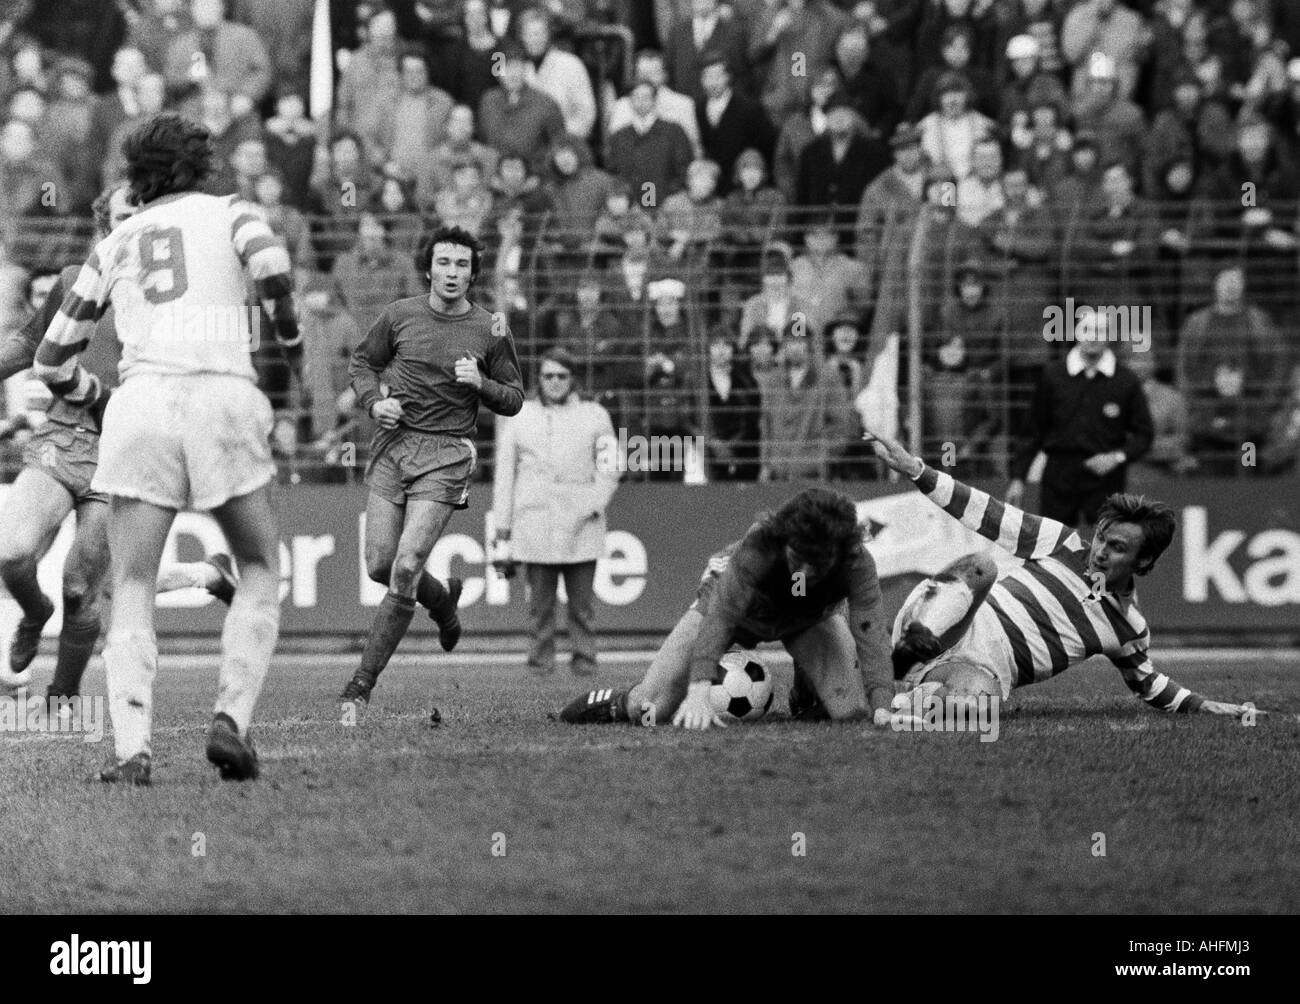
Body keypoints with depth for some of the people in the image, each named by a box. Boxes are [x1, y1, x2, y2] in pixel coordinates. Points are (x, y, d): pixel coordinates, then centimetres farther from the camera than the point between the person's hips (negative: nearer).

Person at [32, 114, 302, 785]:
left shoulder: (113, 246, 23)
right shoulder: (226, 213, 17)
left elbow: (53, 362, 24)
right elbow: (271, 265, -7)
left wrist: (99, 400, 41)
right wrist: (289, 332, 11)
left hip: (143, 402, 1)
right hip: (225, 396, -1)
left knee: (131, 591, 4)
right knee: (260, 573, 15)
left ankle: (131, 748, -13)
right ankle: (233, 717, -5)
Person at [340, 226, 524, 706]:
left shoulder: (491, 331, 1)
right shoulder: (399, 315, 4)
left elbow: (514, 399, 9)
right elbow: (362, 361, 18)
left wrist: (479, 383, -11)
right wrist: (374, 401, -2)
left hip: (446, 456, -3)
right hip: (392, 446, 3)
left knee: (406, 568, -15)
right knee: (380, 566, 0)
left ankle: (362, 683, -10)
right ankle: (443, 599, 35)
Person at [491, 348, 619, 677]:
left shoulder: (594, 416, 13)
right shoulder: (519, 417, 13)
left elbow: (610, 467, 11)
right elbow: (505, 474, 12)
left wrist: (596, 505, -6)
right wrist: (502, 529, 5)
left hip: (581, 527, 0)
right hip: (535, 527, 0)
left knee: (582, 601, -2)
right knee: (540, 601, -2)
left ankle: (584, 659, 5)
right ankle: (540, 660, 3)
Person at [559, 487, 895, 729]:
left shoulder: (857, 562, -37)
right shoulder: (758, 546, -43)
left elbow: (869, 631, -42)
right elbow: (719, 616, -48)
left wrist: (881, 707, -56)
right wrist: (699, 692, -59)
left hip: (809, 620, 2)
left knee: (851, 710, -18)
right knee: (649, 710, -12)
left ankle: (806, 696, 17)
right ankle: (616, 704, 26)